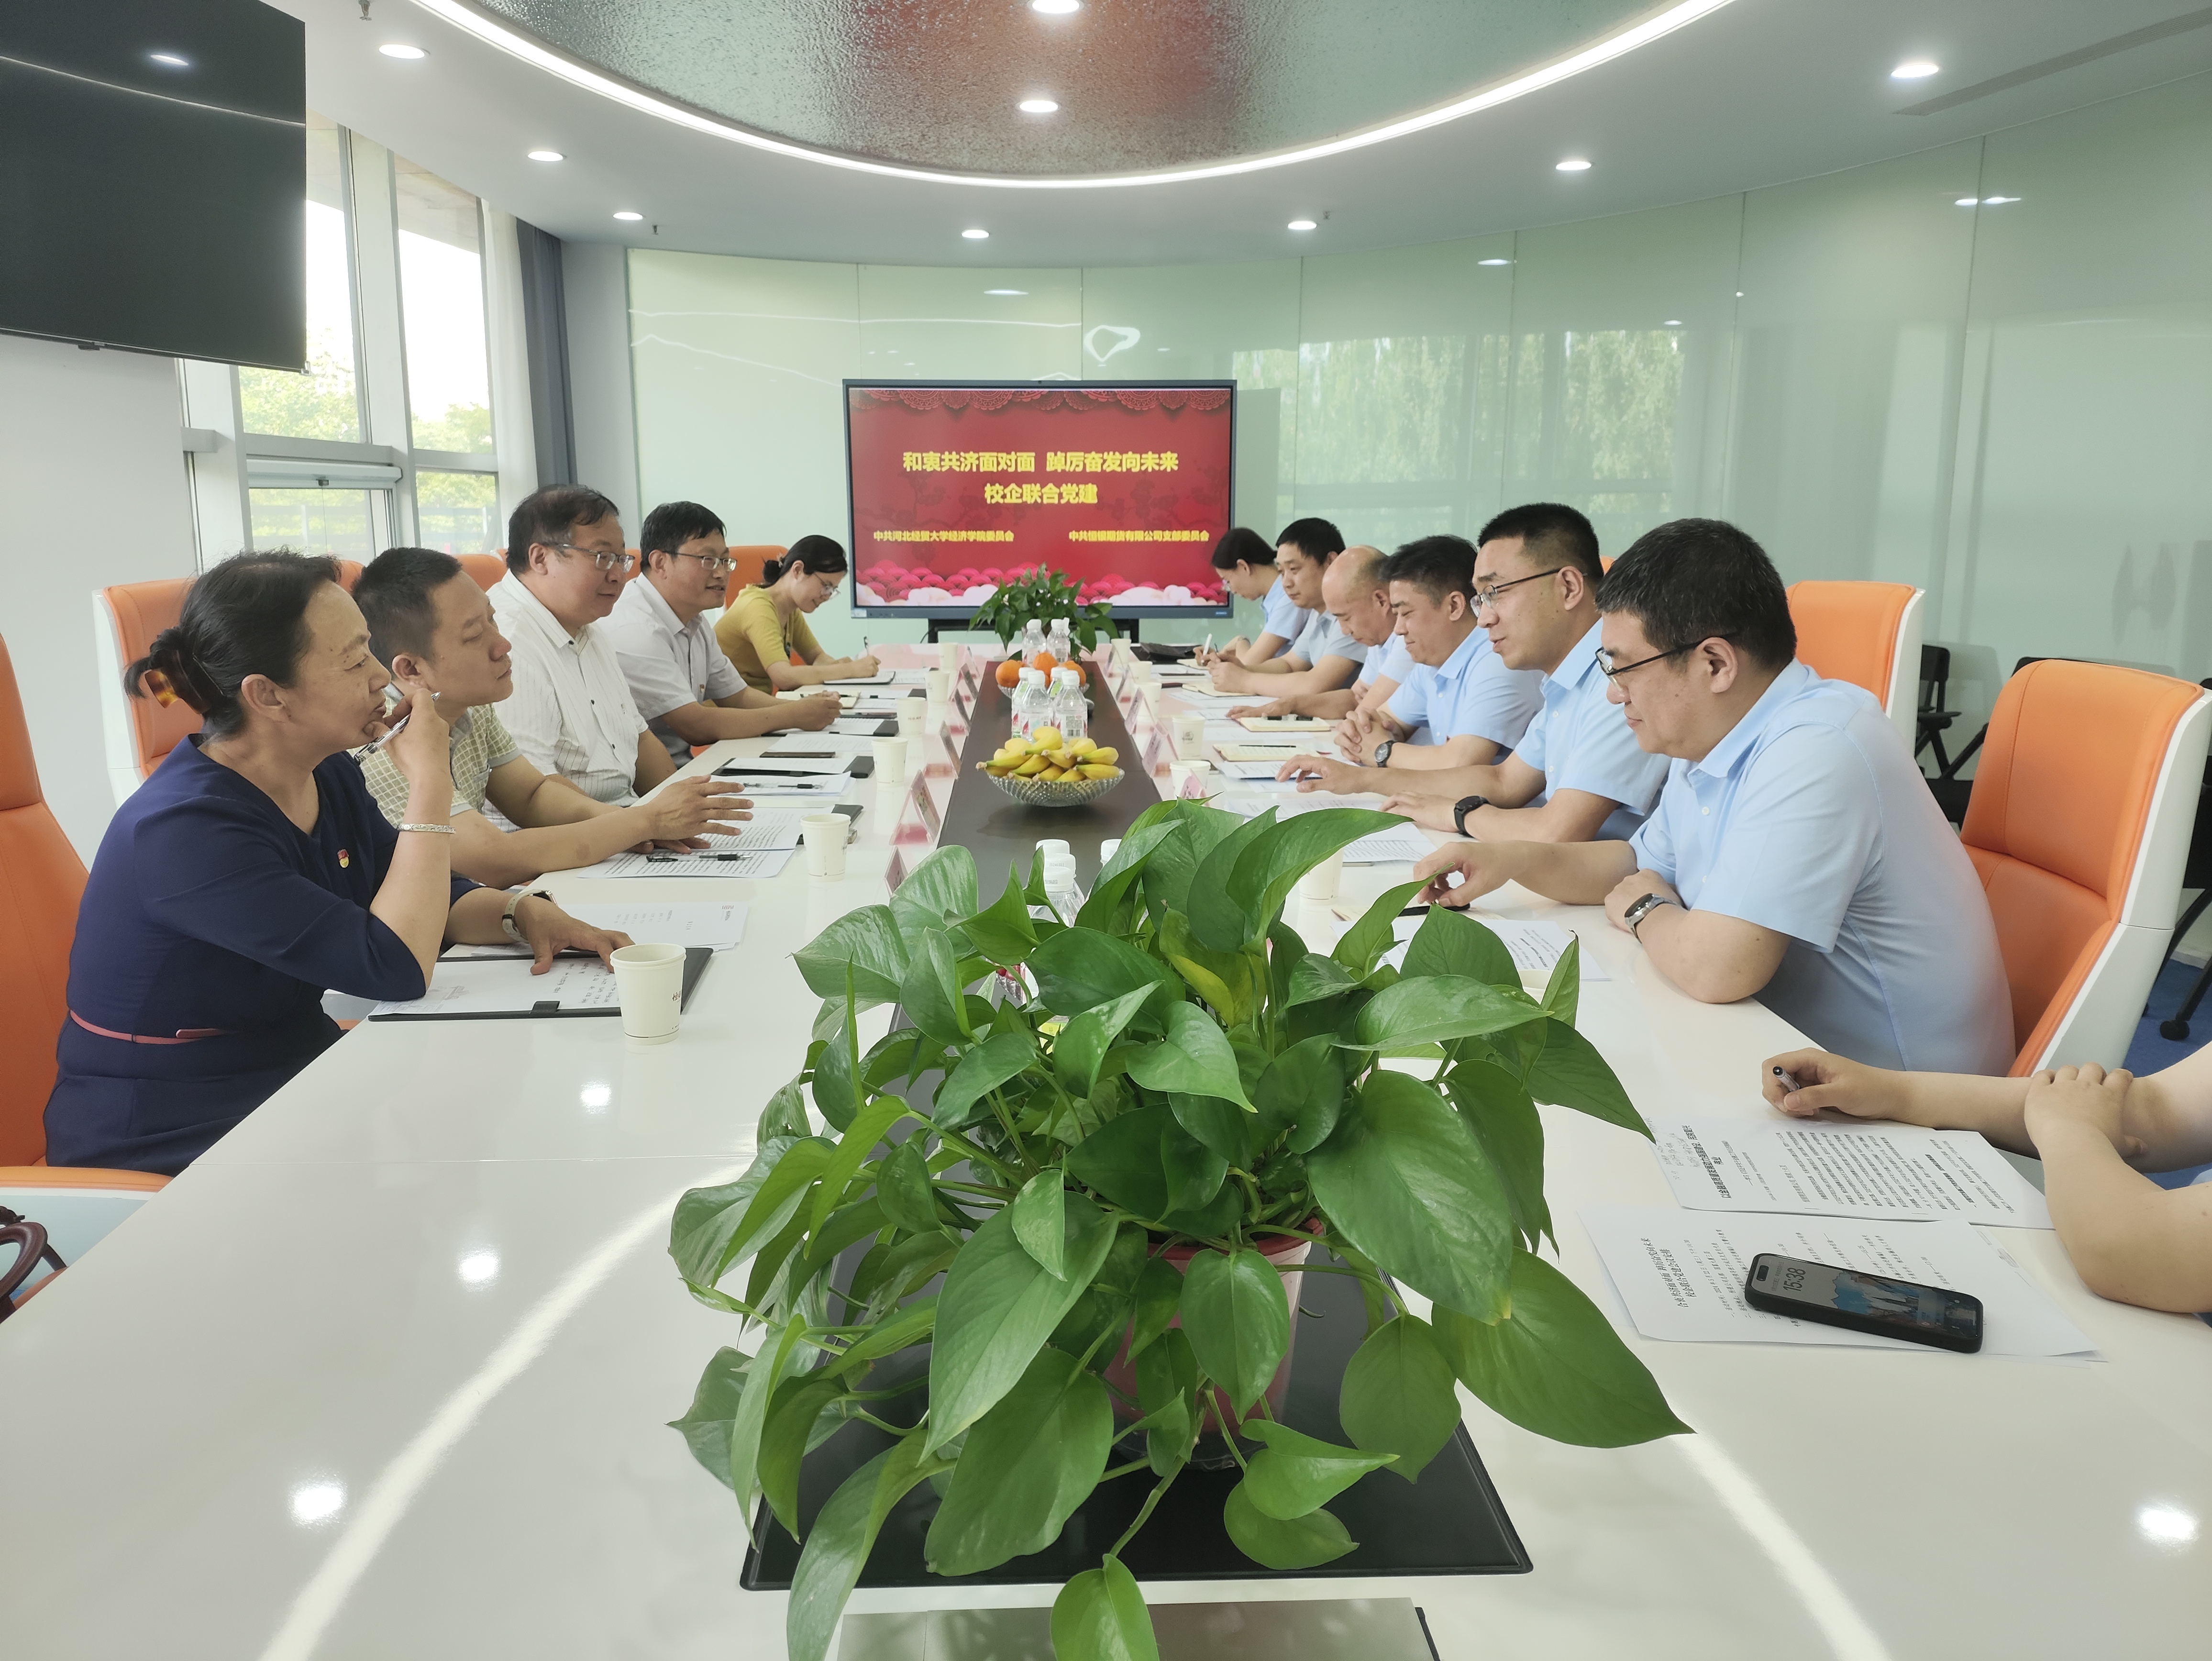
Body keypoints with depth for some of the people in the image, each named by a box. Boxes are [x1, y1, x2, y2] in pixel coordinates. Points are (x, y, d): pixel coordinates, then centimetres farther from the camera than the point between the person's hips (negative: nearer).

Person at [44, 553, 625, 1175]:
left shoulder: (328, 776, -1)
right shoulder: (182, 830, -25)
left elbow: (425, 899, 10)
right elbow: (395, 967, -29)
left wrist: (521, 912, -11)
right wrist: (429, 782, -25)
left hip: (296, 1077, 8)